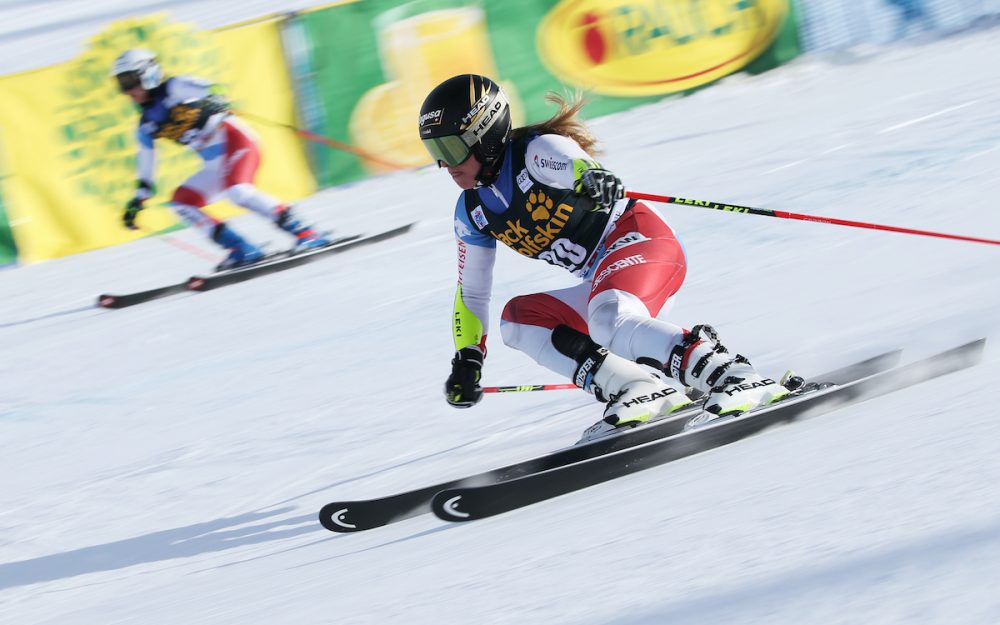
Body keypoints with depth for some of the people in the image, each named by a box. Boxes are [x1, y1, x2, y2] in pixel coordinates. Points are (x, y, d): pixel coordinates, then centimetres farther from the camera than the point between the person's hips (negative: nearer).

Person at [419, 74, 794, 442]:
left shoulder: (537, 151, -11)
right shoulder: (471, 214, 11)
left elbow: (580, 165, -33)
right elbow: (471, 294, 22)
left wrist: (596, 181, -57)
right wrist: (467, 361, 11)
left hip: (637, 238, -9)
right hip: (601, 282, 9)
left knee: (608, 322, -35)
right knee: (517, 318, -6)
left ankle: (736, 378, -41)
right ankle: (634, 387, -21)